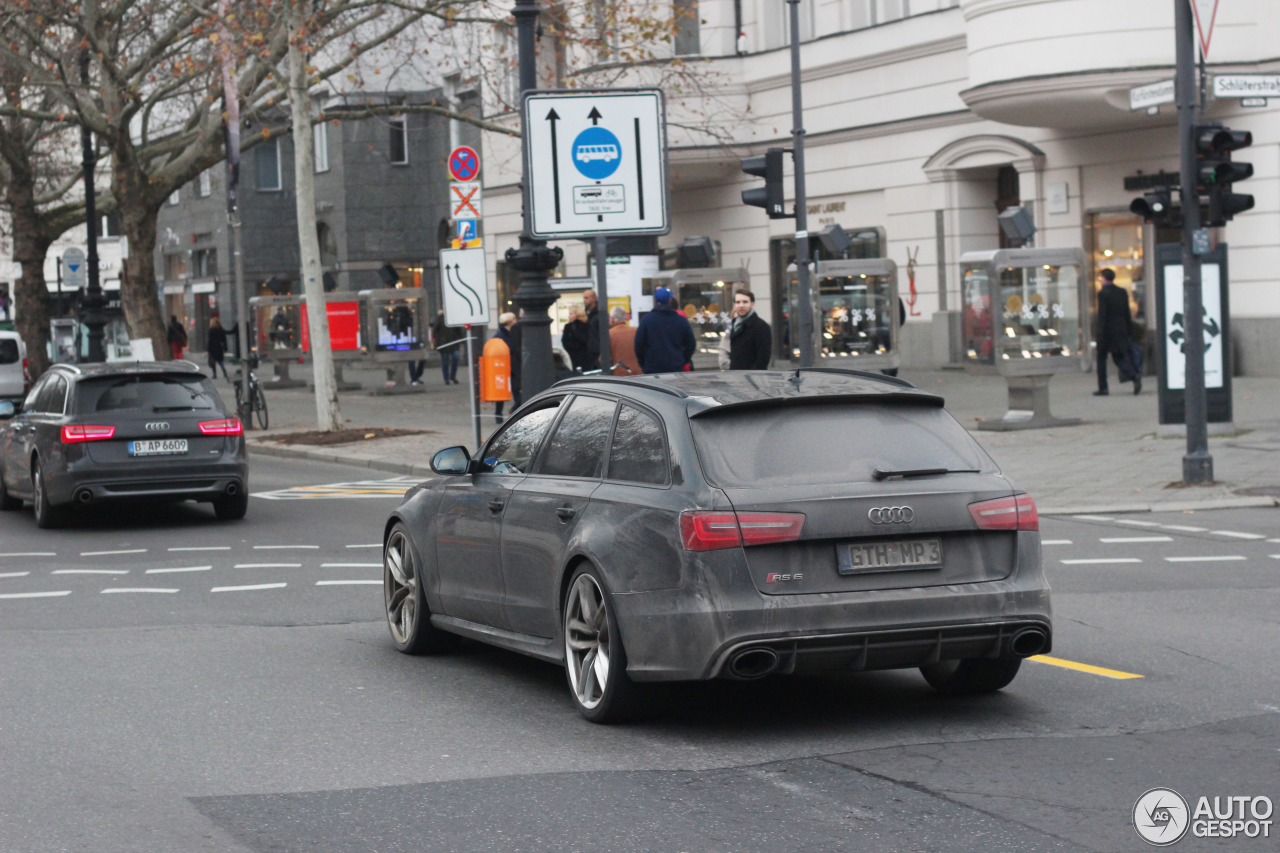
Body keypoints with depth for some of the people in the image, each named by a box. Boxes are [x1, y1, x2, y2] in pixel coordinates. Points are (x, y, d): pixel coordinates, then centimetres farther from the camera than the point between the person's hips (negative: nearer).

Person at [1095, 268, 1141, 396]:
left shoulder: (1103, 294, -11)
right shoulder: (1122, 292, 8)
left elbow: (1102, 315, -16)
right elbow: (1127, 313, 10)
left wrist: (1100, 335, -16)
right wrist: (1129, 332, 15)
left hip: (1107, 331, -5)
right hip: (1121, 331, 5)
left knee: (1101, 358, 10)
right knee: (1119, 358, 9)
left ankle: (1103, 388, 11)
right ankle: (1134, 376, -17)